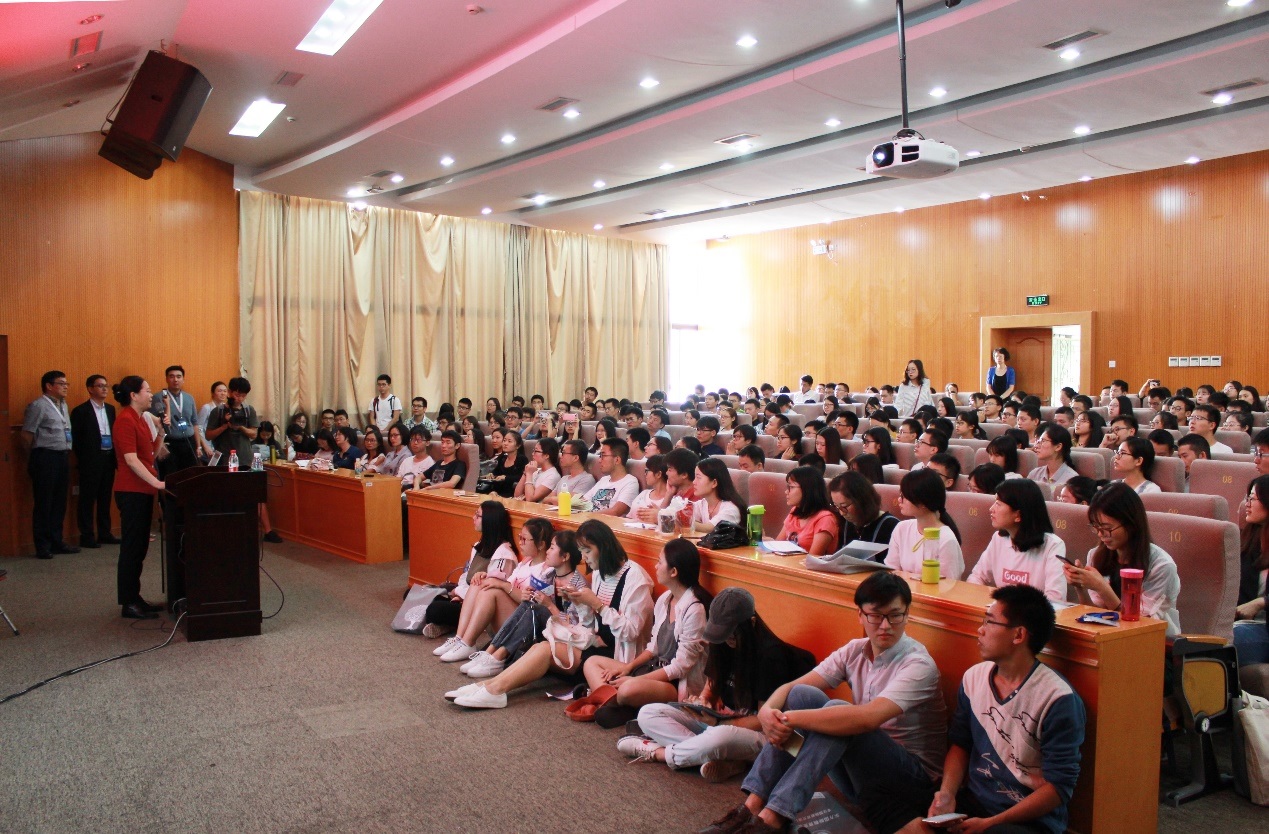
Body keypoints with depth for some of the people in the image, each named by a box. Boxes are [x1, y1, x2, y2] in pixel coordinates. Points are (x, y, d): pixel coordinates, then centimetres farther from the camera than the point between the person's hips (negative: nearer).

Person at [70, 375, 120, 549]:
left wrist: (115, 456, 4)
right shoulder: (81, 411, -6)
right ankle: (87, 536, 7)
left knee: (105, 498, 12)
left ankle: (104, 533, 20)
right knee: (88, 499, 1)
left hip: (108, 458, 6)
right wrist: (82, 459, -8)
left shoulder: (110, 409, 12)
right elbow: (75, 438, -7)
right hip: (90, 461, -6)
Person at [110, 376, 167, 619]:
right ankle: (129, 604, 4)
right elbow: (131, 460, -22)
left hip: (142, 491, 10)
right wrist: (157, 483, -24)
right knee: (131, 546, -3)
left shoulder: (139, 419, 14)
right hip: (131, 492, -10)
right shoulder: (125, 420, -15)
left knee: (139, 546, 14)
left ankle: (135, 597, 22)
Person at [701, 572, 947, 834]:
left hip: (914, 780, -6)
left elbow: (868, 718, -35)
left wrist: (790, 718, -34)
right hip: (861, 771, 6)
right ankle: (752, 808, -20)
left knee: (836, 710, -31)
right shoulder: (855, 651, 1)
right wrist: (767, 710, -29)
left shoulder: (919, 665, -18)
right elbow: (790, 686, -5)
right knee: (801, 694, -14)